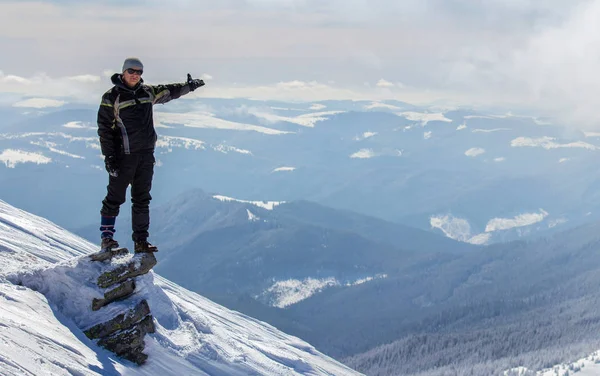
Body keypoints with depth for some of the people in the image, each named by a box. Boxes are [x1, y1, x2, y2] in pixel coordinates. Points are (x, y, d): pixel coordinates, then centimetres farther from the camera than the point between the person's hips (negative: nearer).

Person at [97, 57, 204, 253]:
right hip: (124, 156, -5)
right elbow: (104, 129, -8)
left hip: (146, 155, 5)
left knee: (142, 200, 7)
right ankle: (106, 237, 10)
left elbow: (168, 92, 29)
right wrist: (109, 156, -13)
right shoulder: (112, 97, -6)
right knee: (115, 198, -1)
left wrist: (188, 86, 23)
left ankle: (141, 241, 12)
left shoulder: (147, 92, 10)